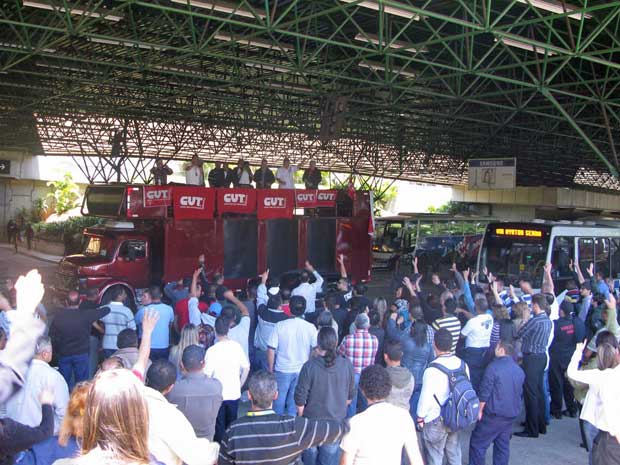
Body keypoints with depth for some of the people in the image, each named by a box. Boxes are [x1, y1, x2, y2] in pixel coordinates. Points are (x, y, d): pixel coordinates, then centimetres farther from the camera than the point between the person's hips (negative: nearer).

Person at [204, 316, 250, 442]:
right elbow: (246, 368, 2)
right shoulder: (237, 346, -7)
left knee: (219, 427, 12)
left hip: (217, 395, -4)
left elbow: (207, 375, -16)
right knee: (232, 425, 19)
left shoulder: (212, 350, -19)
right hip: (234, 394, 4)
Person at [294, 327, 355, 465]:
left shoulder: (309, 366, -22)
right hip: (336, 421, 2)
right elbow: (350, 395, 0)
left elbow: (300, 398, -15)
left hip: (312, 419, -2)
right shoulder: (347, 365, -14)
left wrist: (300, 415, 4)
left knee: (310, 454, 20)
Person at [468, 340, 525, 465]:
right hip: (511, 415, 7)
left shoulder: (493, 367, -16)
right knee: (503, 445, 14)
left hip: (494, 415, -7)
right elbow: (519, 392, 16)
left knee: (477, 444, 3)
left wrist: (480, 410, -4)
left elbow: (484, 392, -15)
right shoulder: (519, 370, 5)